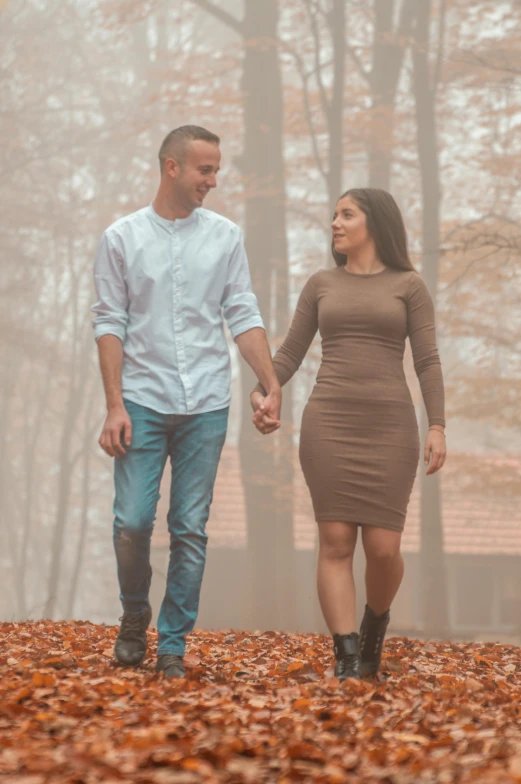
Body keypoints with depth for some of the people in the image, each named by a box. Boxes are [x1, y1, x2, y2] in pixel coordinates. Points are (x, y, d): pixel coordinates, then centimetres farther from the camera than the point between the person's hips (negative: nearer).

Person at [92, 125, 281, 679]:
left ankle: (172, 644, 11)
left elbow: (243, 317, 7)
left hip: (206, 405, 2)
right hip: (143, 402, -2)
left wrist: (272, 385, -2)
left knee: (190, 530, 2)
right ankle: (134, 616, 20)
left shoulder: (225, 237, 6)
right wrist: (114, 406, -8)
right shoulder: (122, 238, 1)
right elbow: (110, 323, -1)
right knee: (132, 522, -7)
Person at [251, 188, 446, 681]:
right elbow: (290, 355, 12)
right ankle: (348, 664, -7)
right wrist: (261, 396, -7)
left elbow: (427, 362, 3)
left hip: (388, 428, -1)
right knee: (336, 543, -8)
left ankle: (375, 622, 27)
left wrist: (438, 428, -8)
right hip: (329, 424, 1)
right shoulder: (321, 285, 13)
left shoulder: (409, 286, 7)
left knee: (382, 548, -5)